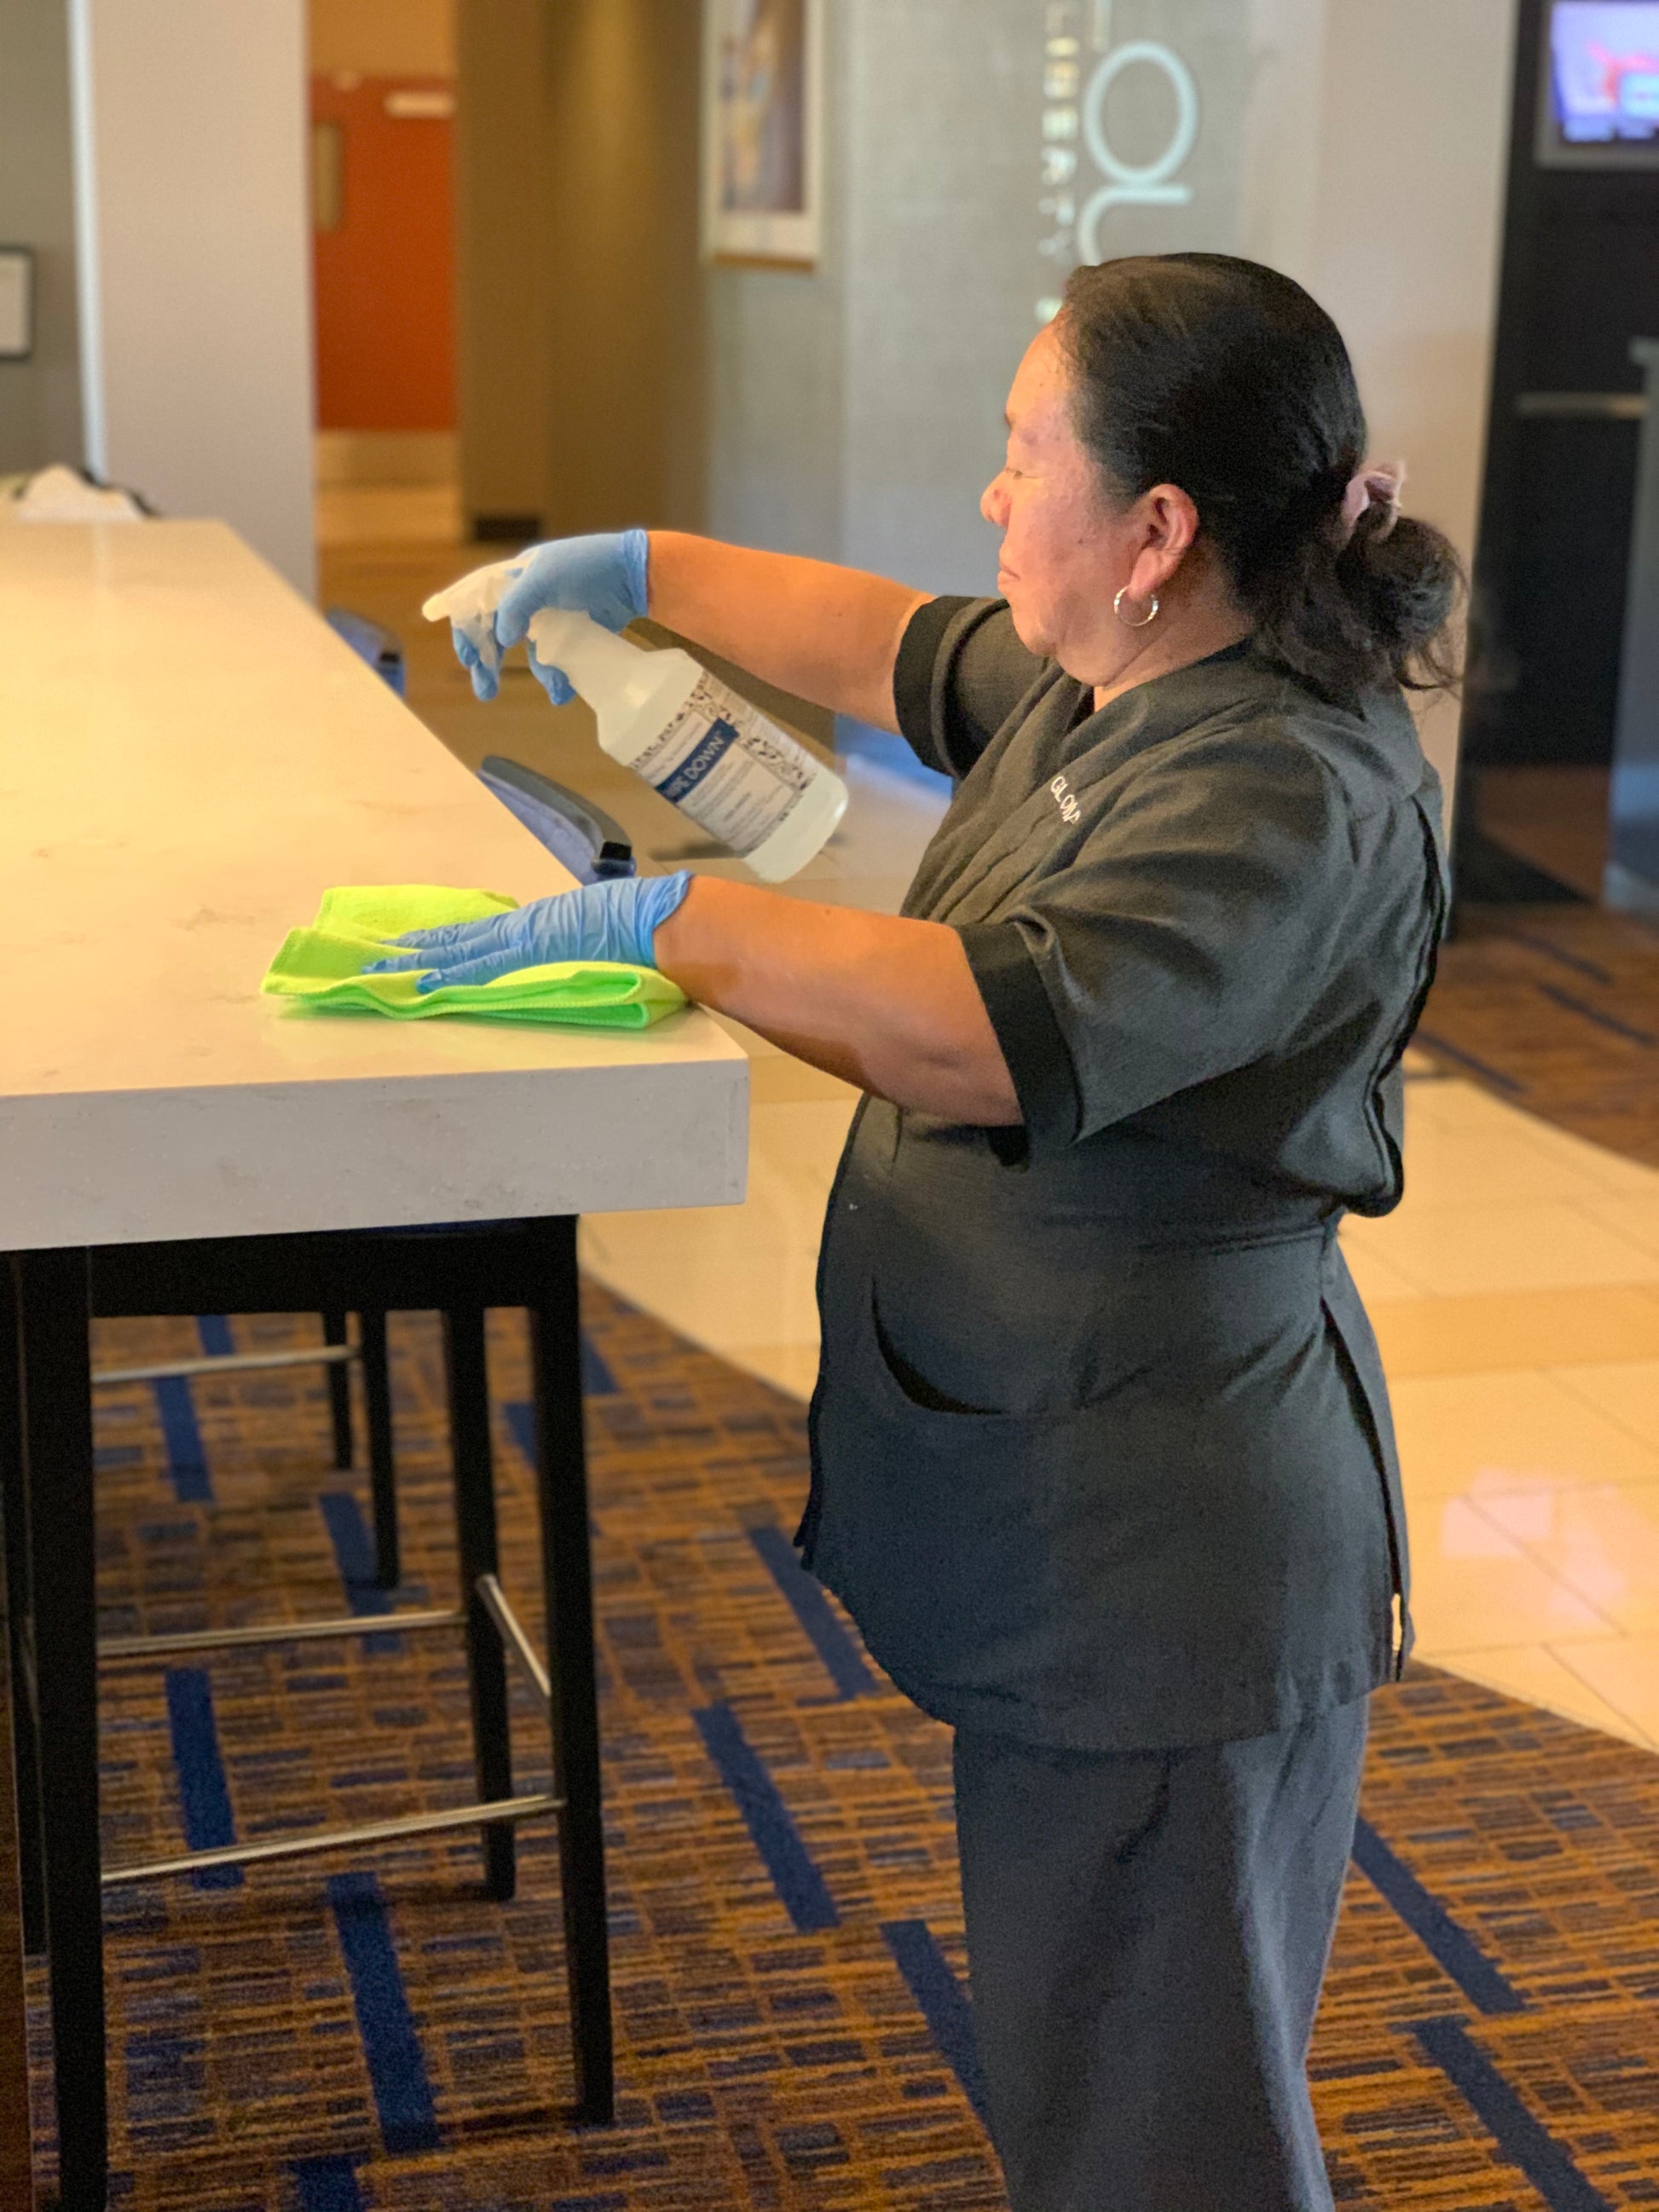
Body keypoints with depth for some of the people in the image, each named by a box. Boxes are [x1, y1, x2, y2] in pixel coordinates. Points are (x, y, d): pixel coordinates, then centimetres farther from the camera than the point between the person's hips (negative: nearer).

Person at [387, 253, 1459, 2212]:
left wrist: (663, 918, -26)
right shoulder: (1093, 687, 6)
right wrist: (640, 566, 22)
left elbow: (983, 1038, -36)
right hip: (1065, 1528, 10)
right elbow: (888, 646, 26)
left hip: (1159, 1570, -10)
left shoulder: (1295, 798, -24)